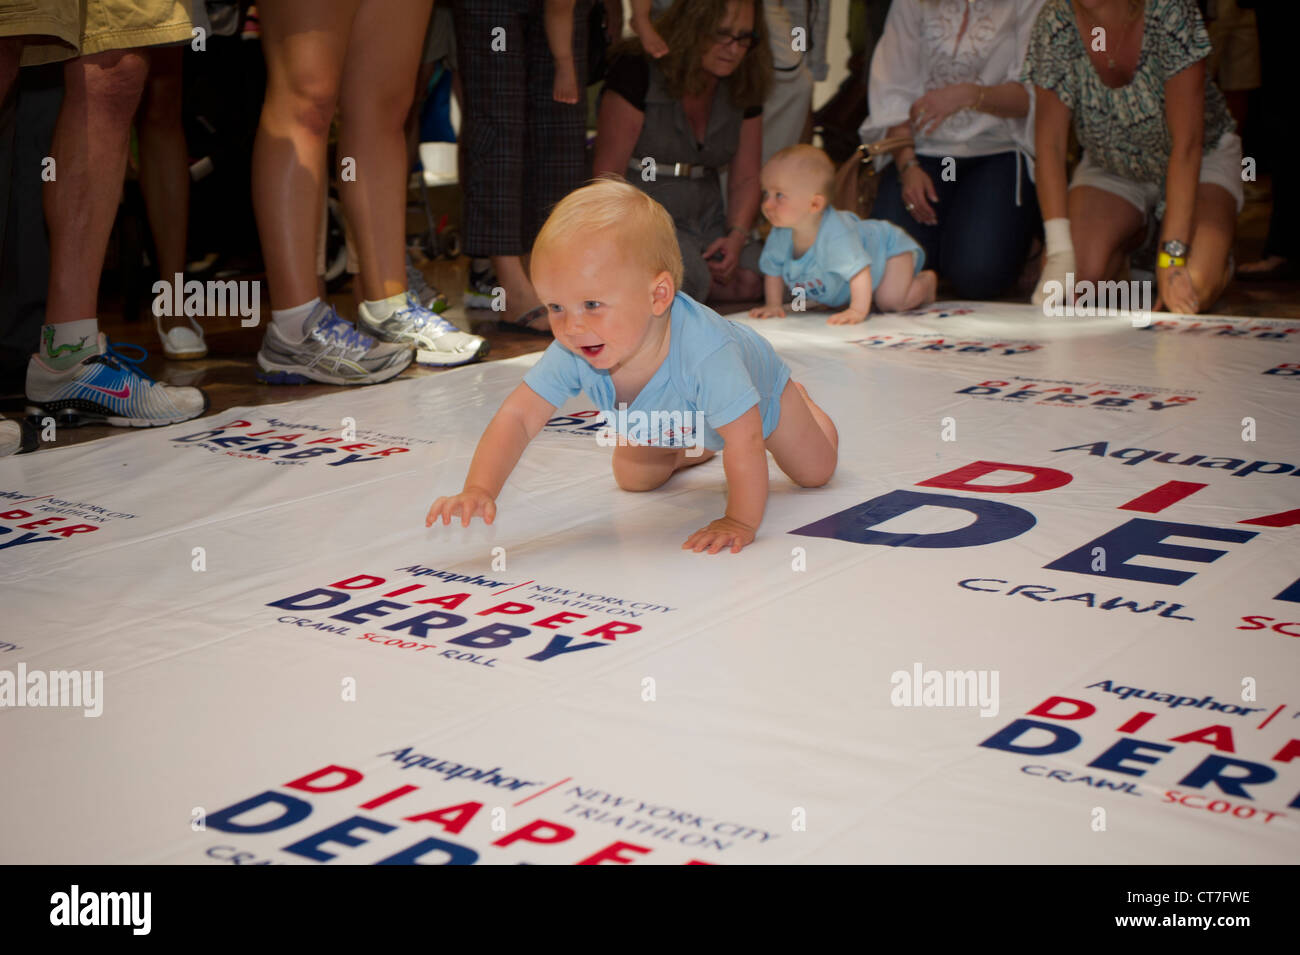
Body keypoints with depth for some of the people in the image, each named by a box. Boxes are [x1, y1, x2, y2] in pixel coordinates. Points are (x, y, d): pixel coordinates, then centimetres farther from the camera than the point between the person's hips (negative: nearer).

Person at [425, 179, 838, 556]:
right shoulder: (571, 354, -40)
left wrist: (740, 523, -45)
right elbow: (517, 418, -39)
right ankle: (695, 450, 43)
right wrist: (478, 490, -54)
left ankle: (795, 397, 42)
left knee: (816, 472, 11)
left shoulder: (702, 350, -54)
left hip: (756, 396, -3)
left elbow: (744, 438, -47)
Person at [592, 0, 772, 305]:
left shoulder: (742, 87, 6)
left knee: (749, 281, -19)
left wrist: (736, 237, -9)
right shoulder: (637, 71, -13)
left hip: (706, 219, 7)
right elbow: (607, 172, -14)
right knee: (689, 276, -33)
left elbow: (745, 179, 10)